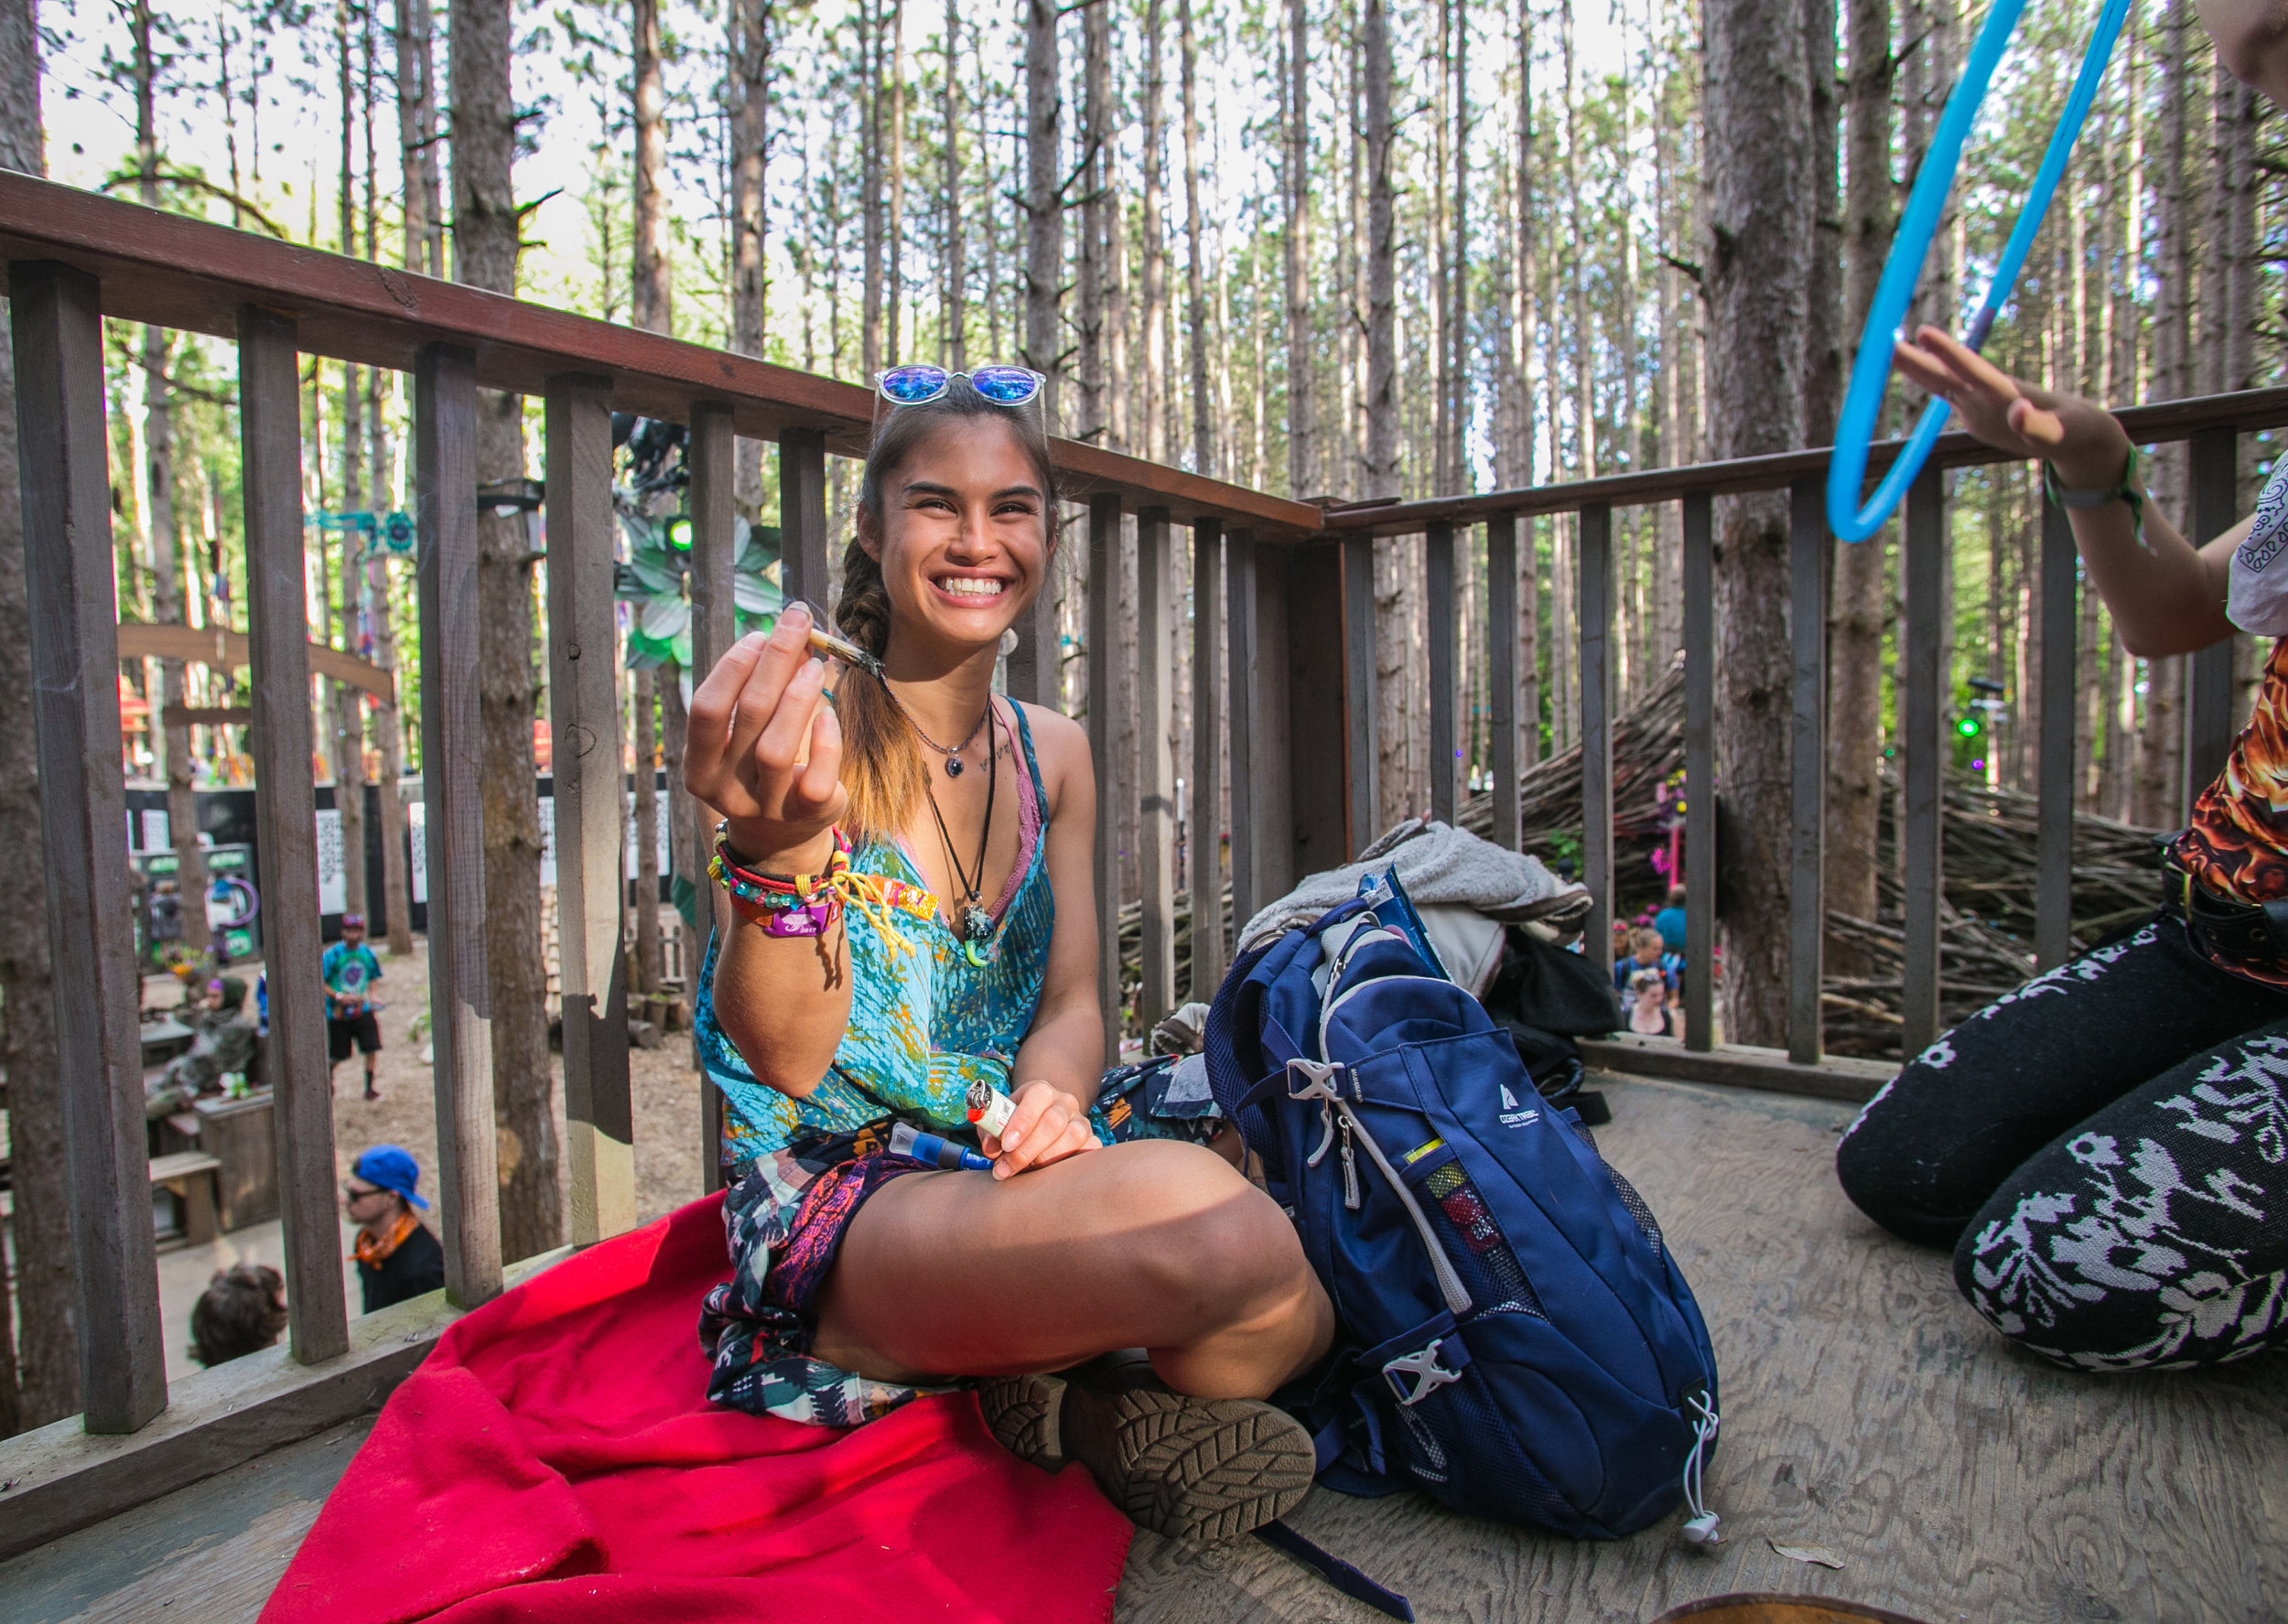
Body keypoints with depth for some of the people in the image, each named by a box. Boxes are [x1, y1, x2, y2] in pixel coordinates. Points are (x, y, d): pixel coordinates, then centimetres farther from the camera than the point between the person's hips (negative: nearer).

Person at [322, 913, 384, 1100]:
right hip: (338, 1013, -3)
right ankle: (328, 1077, 39)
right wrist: (339, 996, -22)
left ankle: (370, 1088, 7)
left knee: (371, 1048, -7)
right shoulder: (332, 955, -11)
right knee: (337, 1056, 7)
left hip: (362, 1010, 3)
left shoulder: (367, 953, 2)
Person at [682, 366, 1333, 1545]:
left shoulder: (1050, 753, 7)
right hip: (837, 1197, -5)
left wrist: (1053, 1095, -17)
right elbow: (785, 1056, -21)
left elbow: (1071, 999, 8)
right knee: (1210, 1219, -31)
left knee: (1300, 1323, -13)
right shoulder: (808, 728, -13)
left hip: (1012, 1178, 6)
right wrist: (778, 848, -42)